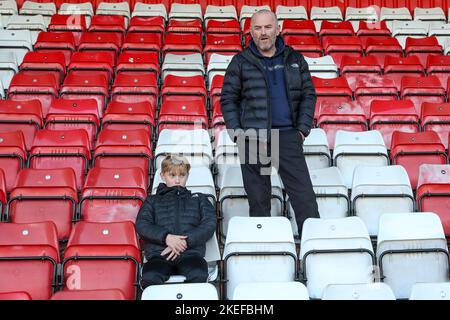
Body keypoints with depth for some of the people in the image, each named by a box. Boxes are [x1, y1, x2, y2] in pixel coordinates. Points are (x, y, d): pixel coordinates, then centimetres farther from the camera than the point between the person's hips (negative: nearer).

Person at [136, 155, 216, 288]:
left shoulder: (199, 199, 29)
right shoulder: (152, 200, 29)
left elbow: (209, 224, 12)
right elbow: (141, 225, 11)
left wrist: (186, 241, -6)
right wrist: (166, 237, -8)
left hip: (190, 253, 0)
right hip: (159, 254, 0)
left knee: (198, 275, -36)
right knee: (150, 277, -35)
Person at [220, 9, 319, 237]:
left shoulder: (294, 59, 11)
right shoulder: (241, 62, 5)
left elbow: (308, 94, 12)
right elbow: (227, 99, 5)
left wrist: (302, 129, 1)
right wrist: (237, 133, -5)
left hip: (288, 136, 1)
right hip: (252, 139, -1)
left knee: (304, 194, -2)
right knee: (258, 199, 6)